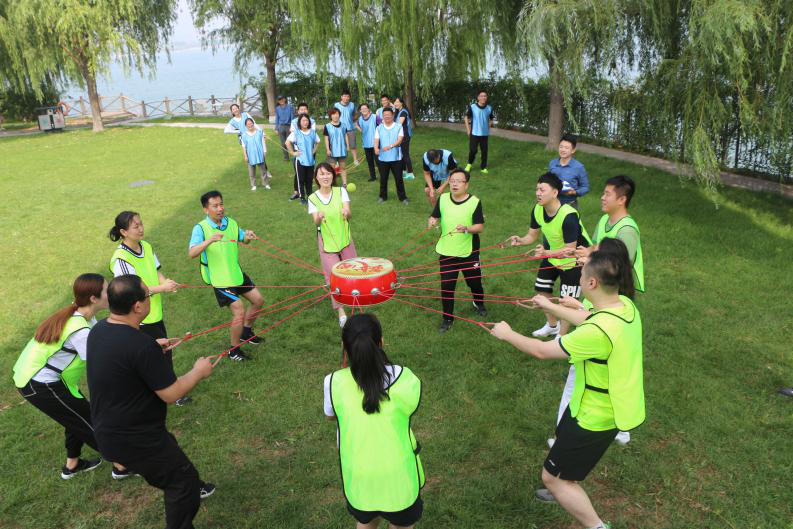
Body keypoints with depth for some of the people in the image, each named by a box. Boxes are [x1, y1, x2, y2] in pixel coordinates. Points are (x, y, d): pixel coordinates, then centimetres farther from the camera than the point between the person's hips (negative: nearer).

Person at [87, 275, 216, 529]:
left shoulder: (98, 330, -5)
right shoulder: (142, 345, -32)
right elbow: (171, 394, -23)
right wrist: (199, 371, -7)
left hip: (107, 432, 9)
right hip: (135, 439, -9)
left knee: (169, 452, 32)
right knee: (183, 479, 9)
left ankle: (190, 491, 56)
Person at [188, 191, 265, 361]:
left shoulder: (231, 223, -2)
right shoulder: (201, 228, -18)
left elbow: (243, 241, 14)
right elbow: (191, 253, -31)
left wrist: (247, 236, -10)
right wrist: (209, 240, -47)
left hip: (237, 273, 7)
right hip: (220, 278, -6)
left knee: (258, 300, 13)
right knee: (239, 311, -10)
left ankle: (246, 331, 37)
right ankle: (234, 350, 10)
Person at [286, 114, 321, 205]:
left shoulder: (312, 132, 4)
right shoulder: (296, 133, -9)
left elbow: (317, 142, 19)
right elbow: (288, 142, -14)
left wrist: (314, 150, 9)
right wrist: (292, 152, -13)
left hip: (310, 160, 4)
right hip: (300, 159, -4)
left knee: (309, 179, 11)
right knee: (300, 179, 1)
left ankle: (309, 195, 24)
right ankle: (302, 197, 11)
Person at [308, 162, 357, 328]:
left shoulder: (341, 191, -8)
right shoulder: (313, 198, -8)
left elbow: (347, 212, -19)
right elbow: (316, 222, -17)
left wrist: (346, 213, -43)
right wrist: (319, 218, -41)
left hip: (344, 238, 1)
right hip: (326, 241, -1)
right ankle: (341, 312, 6)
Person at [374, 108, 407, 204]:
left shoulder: (398, 127, -1)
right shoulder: (379, 128, 5)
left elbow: (399, 139, -13)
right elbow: (376, 140, -5)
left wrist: (390, 146, -31)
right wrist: (376, 148, -27)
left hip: (396, 157, -2)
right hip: (383, 158, 2)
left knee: (399, 178, 3)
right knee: (383, 178, 10)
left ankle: (402, 197, 14)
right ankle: (383, 196, 25)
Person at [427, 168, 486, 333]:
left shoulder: (474, 202, -13)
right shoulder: (443, 199, -4)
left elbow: (480, 227, -14)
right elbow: (434, 217, 3)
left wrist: (467, 229, -34)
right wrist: (432, 221, -20)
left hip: (469, 252, -1)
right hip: (446, 252, 2)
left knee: (474, 281, 18)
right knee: (446, 286, 5)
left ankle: (479, 303, 51)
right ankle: (447, 318, 25)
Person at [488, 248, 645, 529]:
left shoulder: (599, 331, -36)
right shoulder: (624, 305, -9)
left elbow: (542, 351, -25)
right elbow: (588, 319, 13)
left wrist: (507, 334, -8)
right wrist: (550, 306, 24)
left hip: (596, 417, -9)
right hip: (615, 403, 9)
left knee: (552, 477, 6)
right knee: (563, 436, 34)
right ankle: (566, 491, 60)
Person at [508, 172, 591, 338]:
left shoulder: (568, 216, -36)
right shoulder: (538, 210, -15)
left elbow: (570, 249, -33)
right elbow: (533, 234, -3)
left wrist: (546, 253, -47)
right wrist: (521, 240, -25)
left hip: (574, 260, -7)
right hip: (551, 255, 7)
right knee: (542, 290, 16)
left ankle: (561, 336, 22)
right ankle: (552, 325, 41)